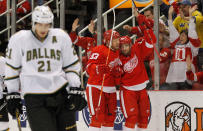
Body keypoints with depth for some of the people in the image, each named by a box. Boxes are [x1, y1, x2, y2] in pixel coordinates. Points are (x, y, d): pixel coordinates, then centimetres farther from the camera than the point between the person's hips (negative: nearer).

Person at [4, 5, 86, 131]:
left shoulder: (61, 37, 5)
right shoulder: (19, 39, 0)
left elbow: (72, 65, 12)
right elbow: (12, 68, 9)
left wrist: (76, 90, 4)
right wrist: (13, 95, 8)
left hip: (61, 92, 3)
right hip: (34, 96, -2)